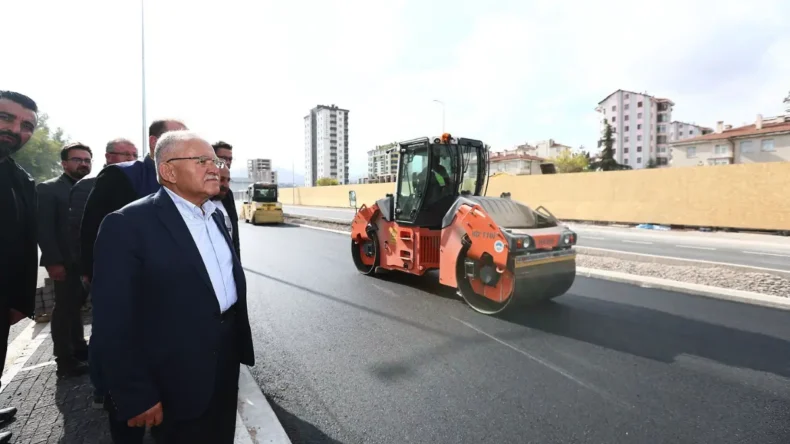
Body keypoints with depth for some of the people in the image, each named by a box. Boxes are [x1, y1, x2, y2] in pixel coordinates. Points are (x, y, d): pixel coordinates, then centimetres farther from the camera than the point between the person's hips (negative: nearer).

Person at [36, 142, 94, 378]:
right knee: (65, 308, 3)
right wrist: (53, 261, -17)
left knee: (75, 306, 16)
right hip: (66, 262, -5)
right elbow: (44, 229, -10)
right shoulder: (48, 189, -3)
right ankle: (65, 360, 12)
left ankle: (79, 348, 27)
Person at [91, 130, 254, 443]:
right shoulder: (128, 224, -18)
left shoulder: (215, 215, 6)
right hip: (180, 377, -7)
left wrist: (239, 342, 13)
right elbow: (113, 321, -18)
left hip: (227, 361, 7)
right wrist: (136, 395, -16)